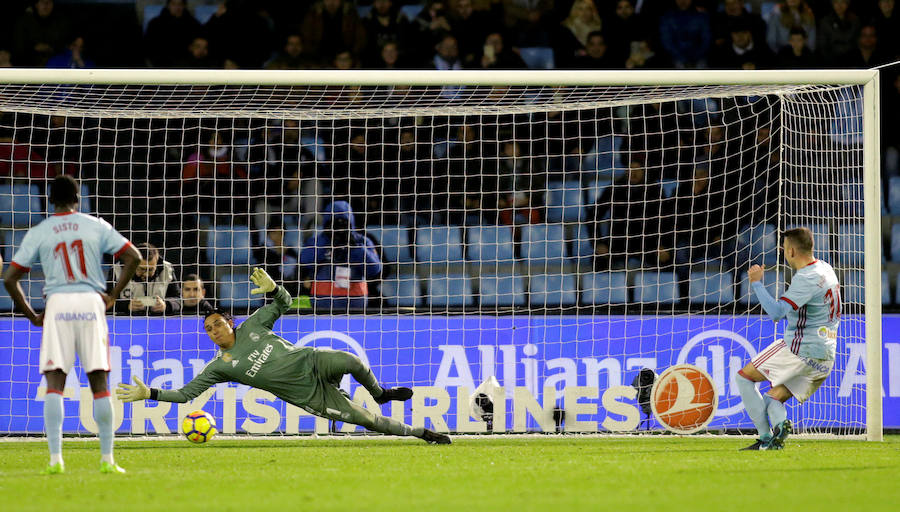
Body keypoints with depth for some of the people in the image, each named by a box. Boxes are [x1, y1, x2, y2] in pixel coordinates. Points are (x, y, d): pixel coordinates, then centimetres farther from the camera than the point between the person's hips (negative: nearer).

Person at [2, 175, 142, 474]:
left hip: (57, 303, -1)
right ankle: (107, 458, 3)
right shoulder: (96, 226, 7)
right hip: (91, 303, 1)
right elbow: (133, 257, 3)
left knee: (54, 384, -1)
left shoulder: (38, 233, 6)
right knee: (99, 383, 5)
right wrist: (112, 296, 6)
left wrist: (31, 315, 9)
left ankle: (55, 459, -11)